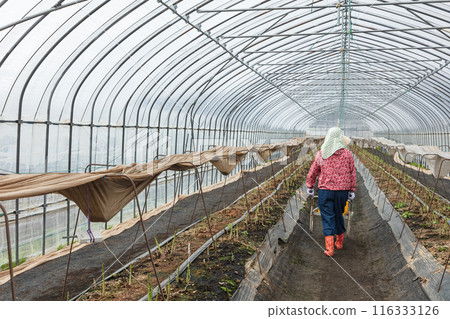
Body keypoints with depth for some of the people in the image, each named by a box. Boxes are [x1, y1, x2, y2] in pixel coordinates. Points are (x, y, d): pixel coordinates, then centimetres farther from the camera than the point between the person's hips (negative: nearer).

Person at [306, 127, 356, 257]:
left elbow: (312, 172, 4)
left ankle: (329, 249, -4)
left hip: (325, 190, -1)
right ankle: (340, 242, 34)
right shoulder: (347, 154, -2)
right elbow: (352, 174, 1)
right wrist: (352, 191, 9)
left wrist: (310, 187, 16)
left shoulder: (321, 154, -2)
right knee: (339, 215, 18)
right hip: (342, 190, 1)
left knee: (327, 218, 1)